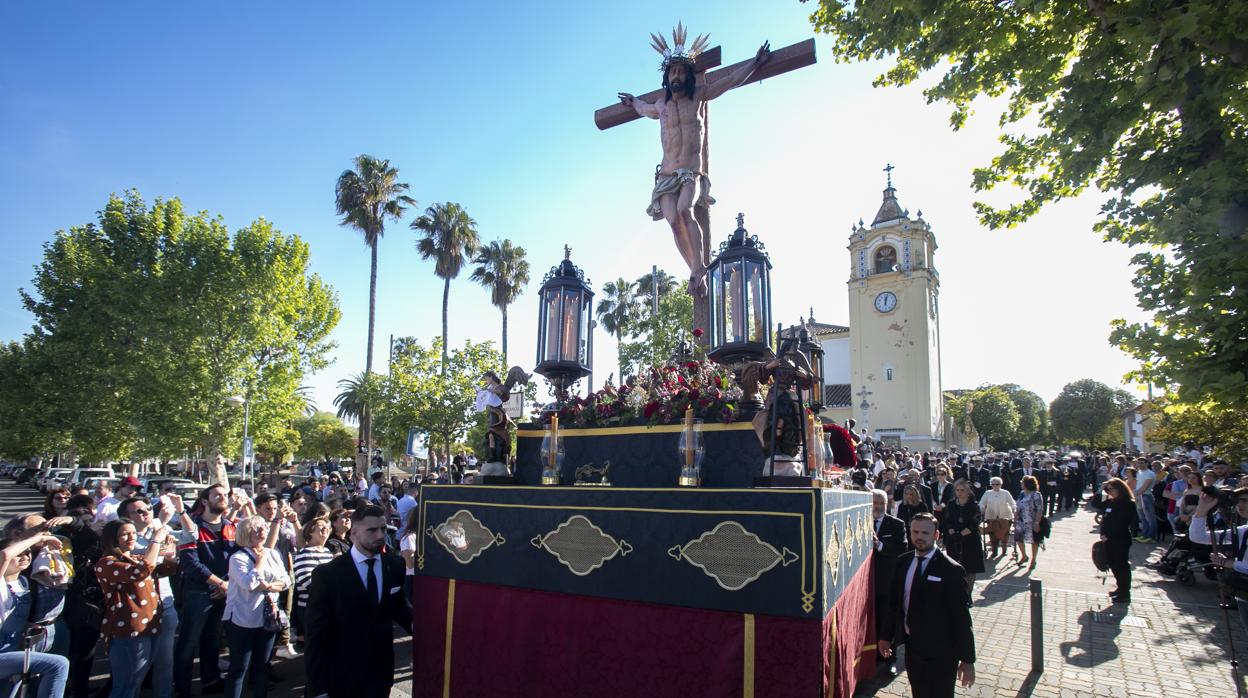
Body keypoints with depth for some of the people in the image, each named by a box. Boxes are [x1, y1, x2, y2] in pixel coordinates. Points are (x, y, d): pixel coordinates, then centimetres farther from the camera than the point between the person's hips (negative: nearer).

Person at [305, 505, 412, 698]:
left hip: (381, 672, 3)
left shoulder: (395, 566, -4)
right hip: (342, 677, -3)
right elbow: (317, 635, -11)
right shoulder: (327, 574, -14)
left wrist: (413, 623, -10)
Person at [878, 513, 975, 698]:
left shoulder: (950, 569, -15)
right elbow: (894, 601, 9)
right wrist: (886, 636, 9)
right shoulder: (903, 562, 2)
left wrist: (967, 659, -11)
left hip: (940, 653, -5)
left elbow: (961, 617, -13)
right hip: (912, 646, 5)